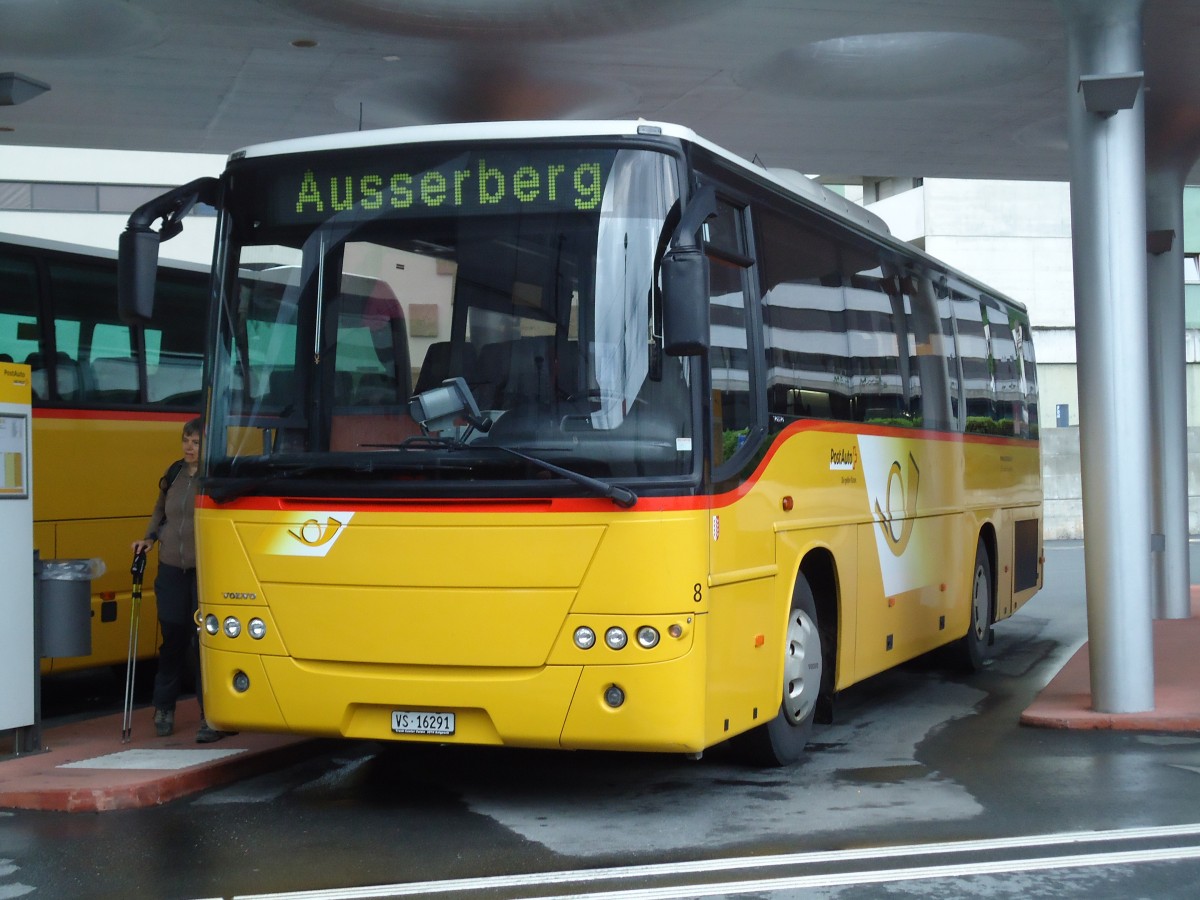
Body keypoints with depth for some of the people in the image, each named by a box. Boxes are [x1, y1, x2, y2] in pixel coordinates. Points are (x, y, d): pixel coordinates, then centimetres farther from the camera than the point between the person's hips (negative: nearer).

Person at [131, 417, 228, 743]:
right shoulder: (174, 474, 9)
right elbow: (160, 511, 25)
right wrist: (149, 538, 10)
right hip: (172, 570, 5)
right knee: (173, 639, 11)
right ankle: (164, 708, 28)